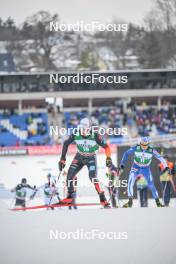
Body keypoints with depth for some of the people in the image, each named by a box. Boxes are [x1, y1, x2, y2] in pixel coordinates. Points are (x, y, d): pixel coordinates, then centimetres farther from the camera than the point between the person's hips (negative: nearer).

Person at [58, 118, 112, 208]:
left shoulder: (95, 136, -29)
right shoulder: (75, 135, -22)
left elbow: (106, 146, -17)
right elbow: (66, 144, -7)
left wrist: (108, 158, -27)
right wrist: (63, 159, -6)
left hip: (91, 158, -3)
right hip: (79, 157, 3)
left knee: (93, 178, -21)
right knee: (70, 176, -5)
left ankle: (103, 199, -12)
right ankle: (70, 197, 18)